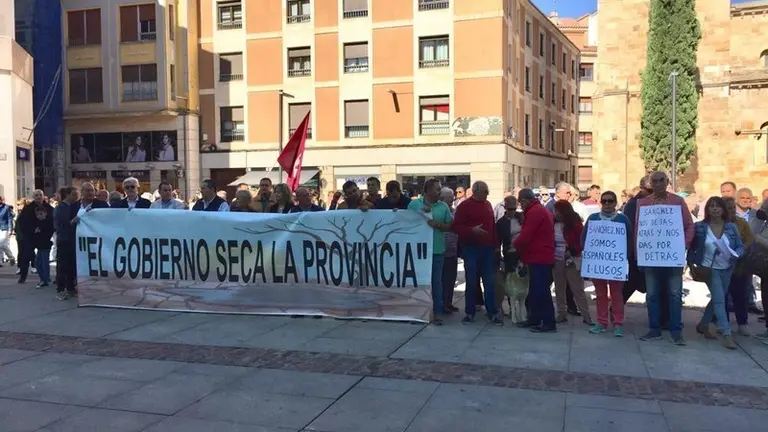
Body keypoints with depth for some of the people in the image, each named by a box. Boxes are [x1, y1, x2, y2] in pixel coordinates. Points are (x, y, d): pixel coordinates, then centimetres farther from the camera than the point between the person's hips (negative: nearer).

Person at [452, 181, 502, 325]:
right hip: (471, 248, -4)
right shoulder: (464, 206, -5)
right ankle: (469, 313, 12)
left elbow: (492, 226, 17)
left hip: (487, 248, 4)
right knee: (471, 281, 3)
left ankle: (492, 313, 10)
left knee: (490, 282, 4)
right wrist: (472, 230, -23)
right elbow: (456, 227, -9)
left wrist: (495, 244, 12)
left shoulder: (487, 205, 12)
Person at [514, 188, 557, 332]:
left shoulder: (534, 212, -15)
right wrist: (520, 247, 16)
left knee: (541, 291, -8)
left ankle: (549, 323, -5)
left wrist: (514, 245, -1)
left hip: (539, 258, -11)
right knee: (535, 290, 15)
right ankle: (534, 319, 22)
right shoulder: (540, 210, 20)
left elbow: (526, 235, -18)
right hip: (541, 257, 11)